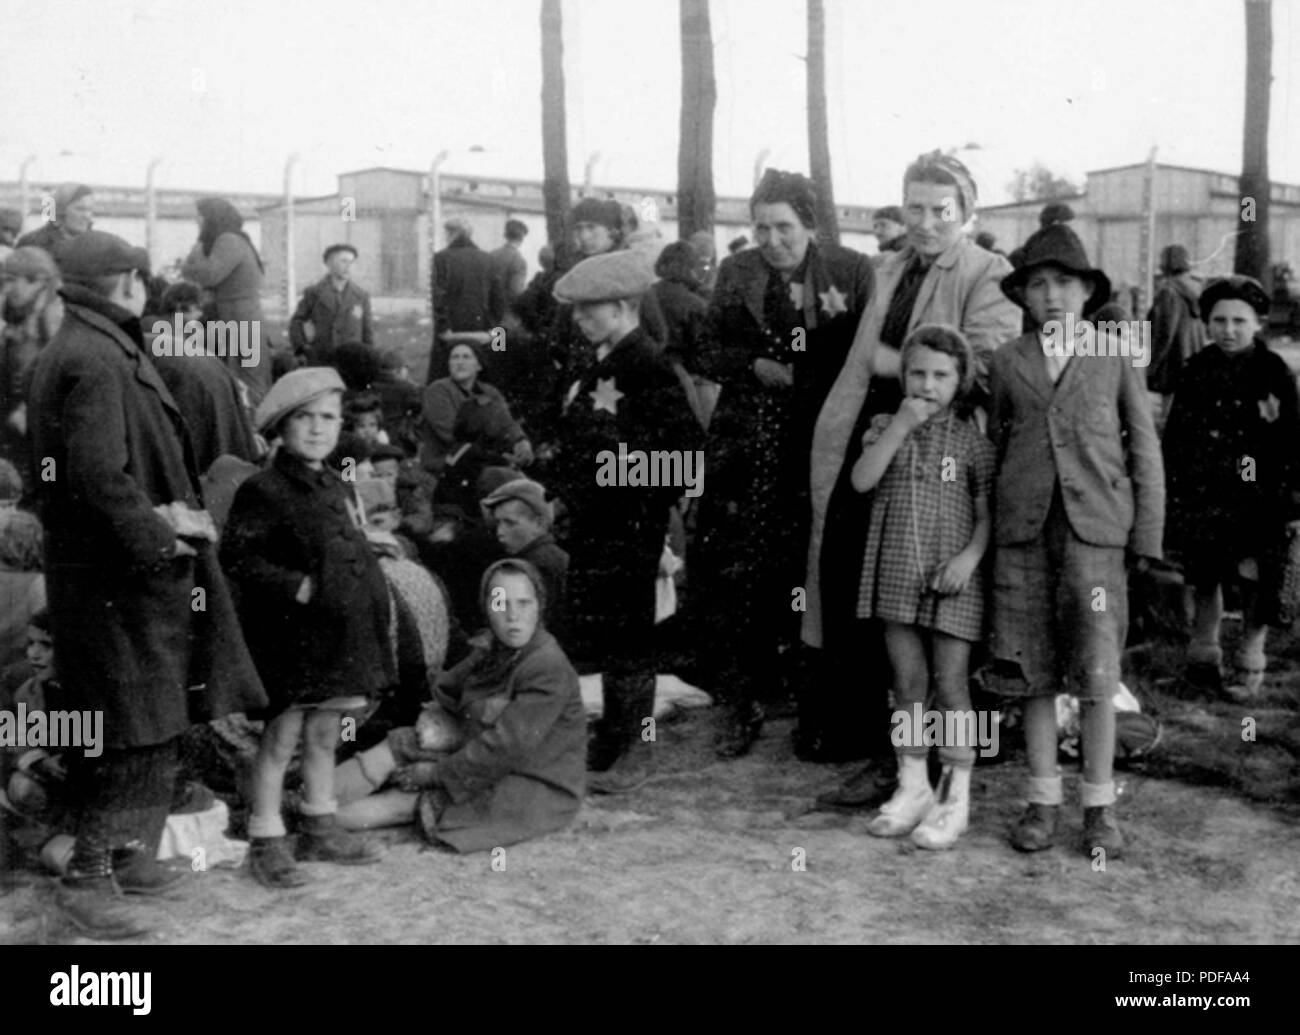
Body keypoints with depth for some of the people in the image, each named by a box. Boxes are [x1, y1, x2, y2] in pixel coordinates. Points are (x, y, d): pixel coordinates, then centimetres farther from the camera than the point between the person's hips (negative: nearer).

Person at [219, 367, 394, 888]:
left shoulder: (338, 489, 14)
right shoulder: (262, 491, -10)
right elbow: (236, 556, -16)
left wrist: (375, 600, 9)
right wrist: (295, 587, -21)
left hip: (339, 637, 7)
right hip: (288, 636, -7)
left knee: (324, 736, 16)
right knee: (281, 739, 0)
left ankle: (321, 829, 29)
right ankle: (266, 841, 11)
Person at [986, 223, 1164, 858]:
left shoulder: (1115, 359, 8)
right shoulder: (1007, 362, 10)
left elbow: (1144, 449, 8)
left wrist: (1147, 535, 3)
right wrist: (987, 528, 7)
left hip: (1095, 527, -1)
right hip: (1024, 528, 1)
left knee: (1097, 675, -1)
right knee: (1033, 673, 5)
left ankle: (1099, 805, 13)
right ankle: (1043, 801, 17)